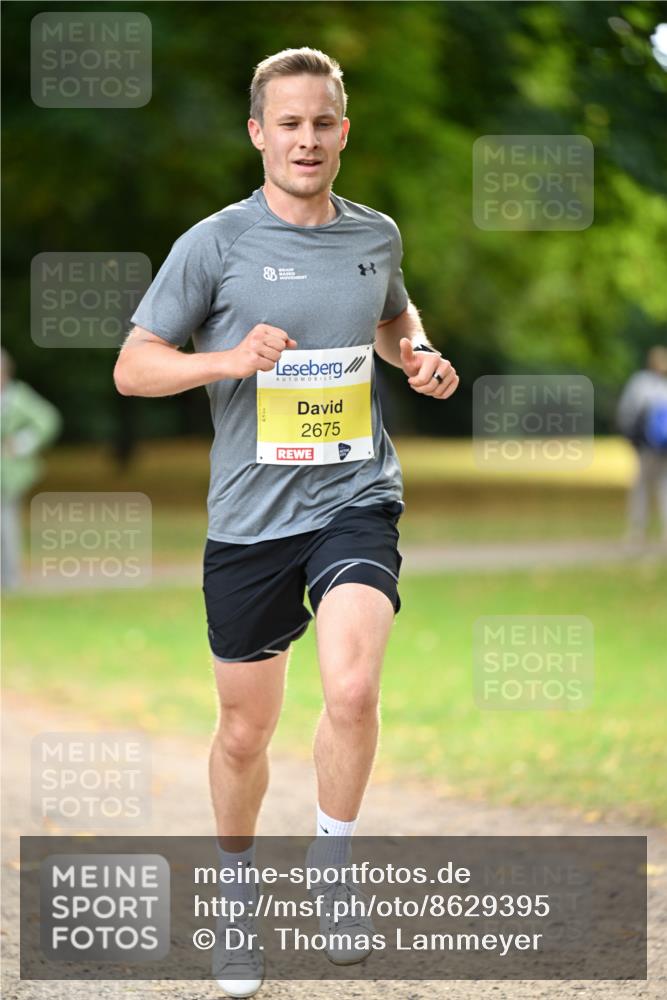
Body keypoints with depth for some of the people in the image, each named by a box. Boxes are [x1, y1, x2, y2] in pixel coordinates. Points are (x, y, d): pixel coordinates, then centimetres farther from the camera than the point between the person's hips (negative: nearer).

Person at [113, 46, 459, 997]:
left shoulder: (377, 235, 6)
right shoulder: (214, 242, -5)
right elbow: (132, 366, -3)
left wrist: (420, 356, 6)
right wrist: (229, 359, -20)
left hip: (356, 500, 1)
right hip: (250, 516, -1)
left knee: (352, 689, -24)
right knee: (245, 731, 9)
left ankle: (333, 865, 1)